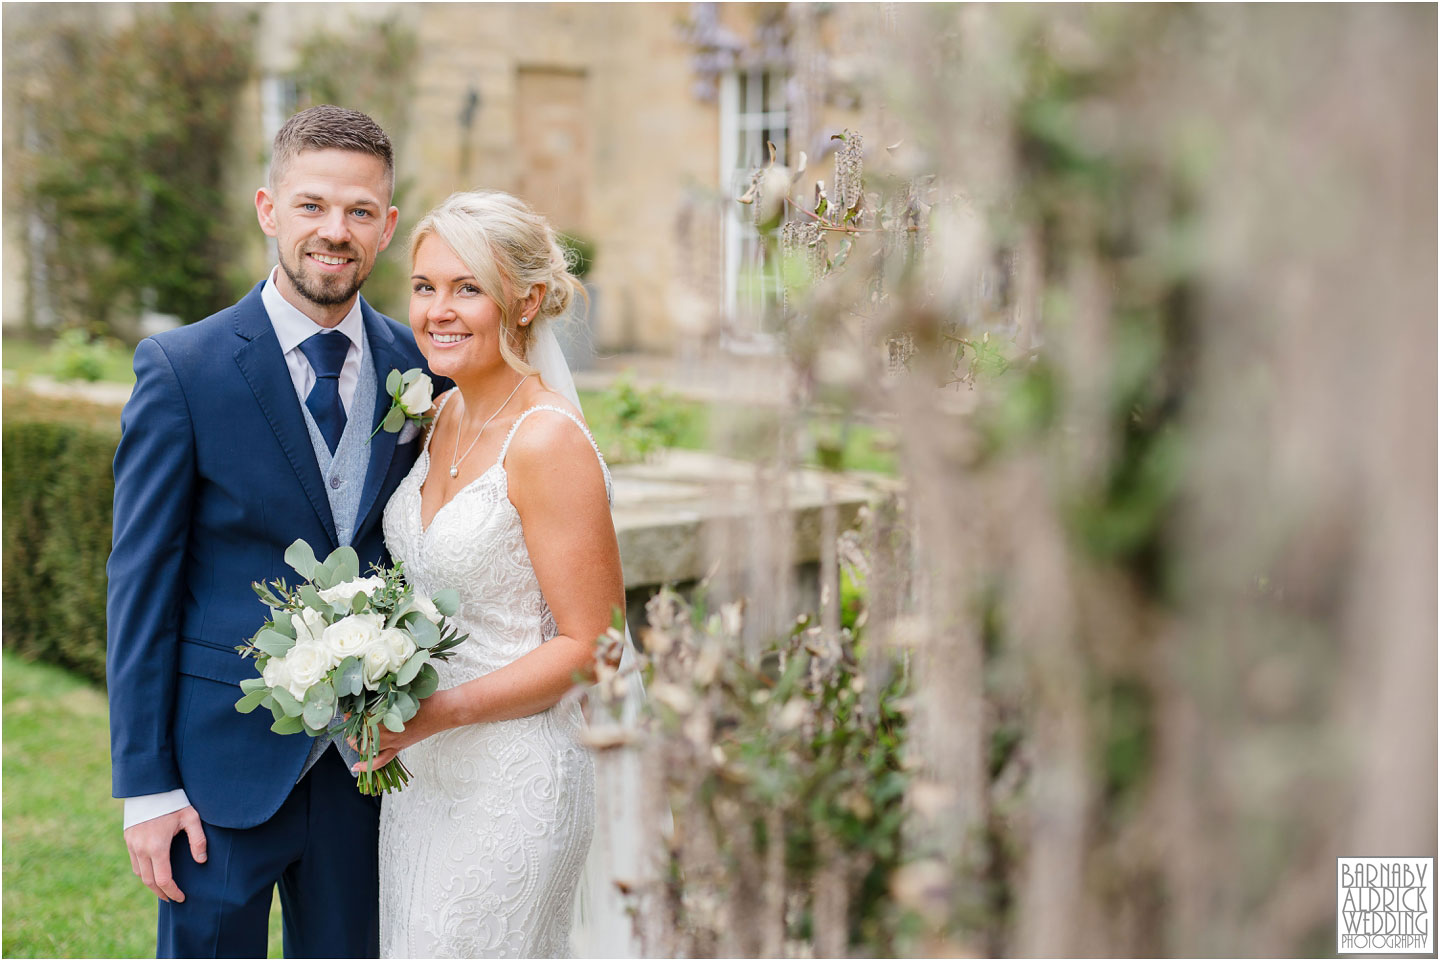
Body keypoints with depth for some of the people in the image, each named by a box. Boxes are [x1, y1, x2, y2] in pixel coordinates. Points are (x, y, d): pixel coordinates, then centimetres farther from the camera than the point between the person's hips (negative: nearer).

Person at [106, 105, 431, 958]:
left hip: (368, 759, 4)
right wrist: (146, 784, -10)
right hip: (226, 760, -3)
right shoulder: (180, 368, -9)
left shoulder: (416, 366, 2)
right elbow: (141, 586, -8)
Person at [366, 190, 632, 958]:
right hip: (417, 770, 8)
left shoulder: (547, 442, -19)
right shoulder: (444, 415, 5)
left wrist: (440, 710, -23)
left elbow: (589, 646, -17)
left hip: (511, 780, -8)